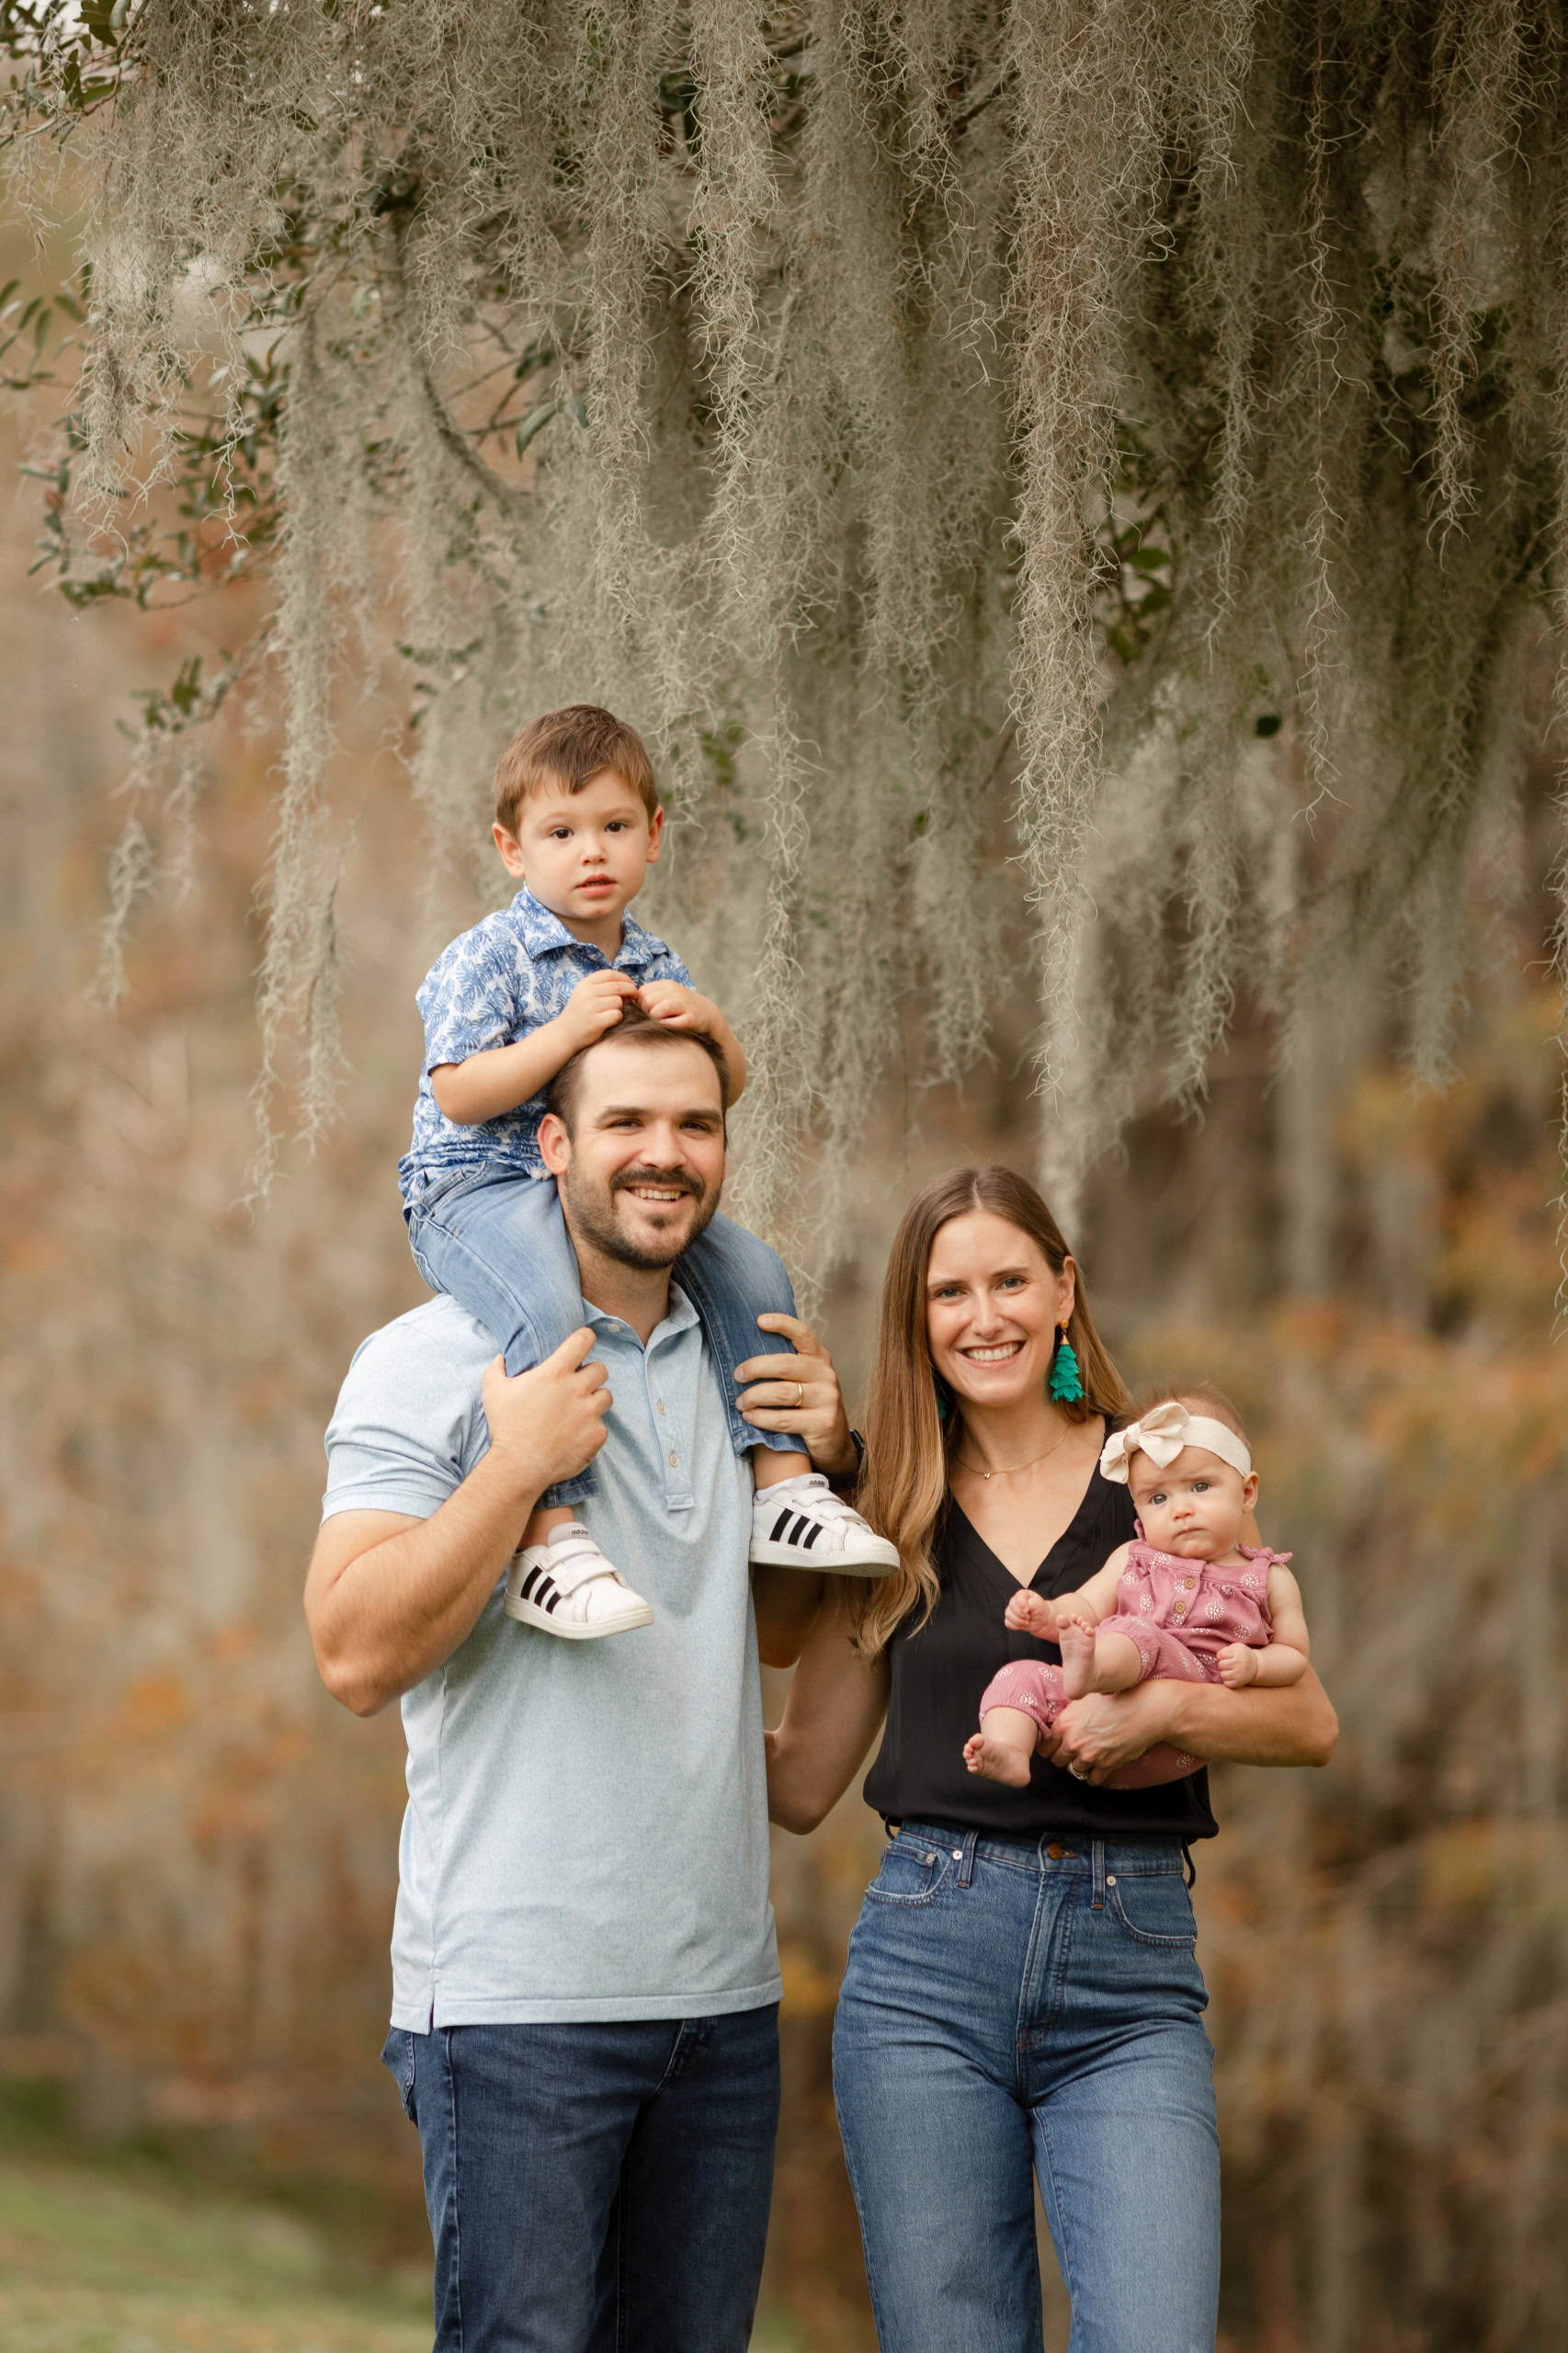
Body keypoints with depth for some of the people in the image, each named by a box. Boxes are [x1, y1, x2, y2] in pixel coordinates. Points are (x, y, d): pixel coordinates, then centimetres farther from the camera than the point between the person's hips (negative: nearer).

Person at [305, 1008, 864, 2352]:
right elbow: (357, 1656, -14)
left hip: (724, 1987, 6)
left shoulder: (737, 1367, 13)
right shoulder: (432, 1361, -5)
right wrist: (519, 1464, -17)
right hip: (520, 1989, -6)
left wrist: (830, 1465, 7)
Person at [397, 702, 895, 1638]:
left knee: (751, 1269, -4)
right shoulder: (486, 960, -7)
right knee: (550, 1309, -36)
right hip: (481, 1186, -7)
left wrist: (711, 1026, -9)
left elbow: (728, 1090, 14)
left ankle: (784, 1482, 3)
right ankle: (549, 1540, -37)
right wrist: (564, 1034, -25)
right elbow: (458, 1096, -17)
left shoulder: (652, 965, 13)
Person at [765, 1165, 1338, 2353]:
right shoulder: (892, 1524, 11)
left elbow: (1309, 1721, 5)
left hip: (1132, 1971, -1)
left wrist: (1158, 1705, -12)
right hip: (927, 1956, 2)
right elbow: (800, 1781, 13)